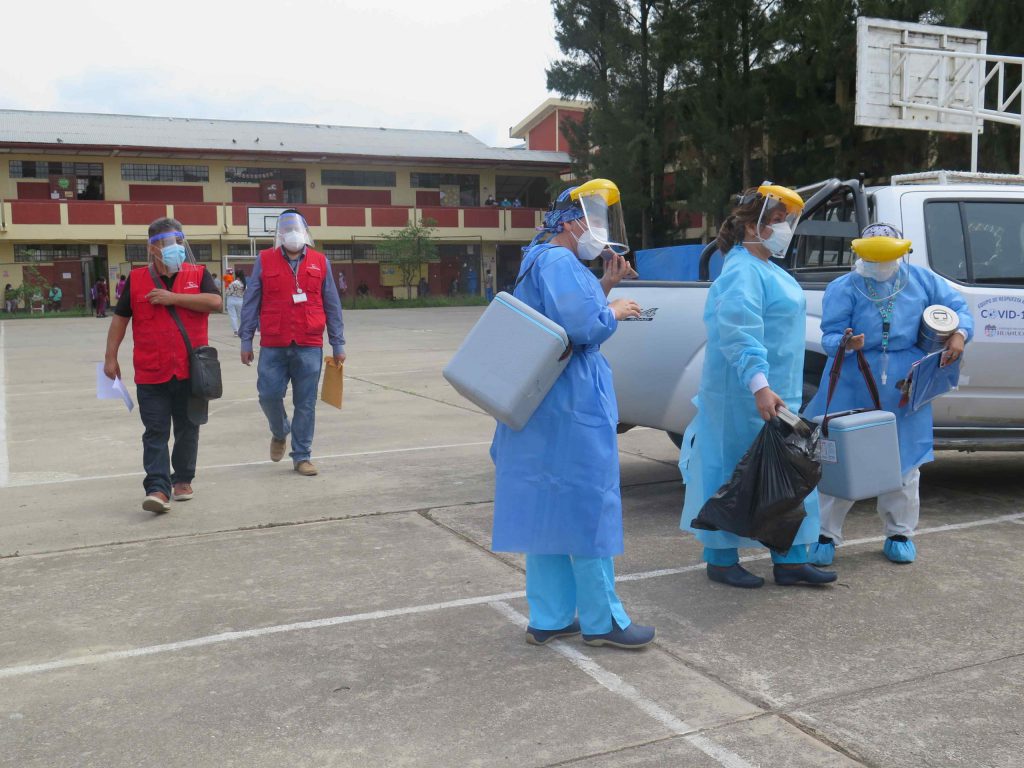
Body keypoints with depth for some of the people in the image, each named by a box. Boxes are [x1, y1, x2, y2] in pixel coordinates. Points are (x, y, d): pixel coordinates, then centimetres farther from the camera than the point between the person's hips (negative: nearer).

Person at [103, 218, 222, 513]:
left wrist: (173, 298, -17)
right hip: (151, 373, 0)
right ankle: (158, 489, -6)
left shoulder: (197, 274, 4)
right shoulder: (136, 279, 5)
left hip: (191, 370, 1)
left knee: (187, 429, 12)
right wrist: (110, 358, 7)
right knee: (155, 432, -4)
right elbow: (120, 318, 10)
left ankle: (183, 480, 27)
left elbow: (215, 302, -15)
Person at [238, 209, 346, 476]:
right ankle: (280, 432, 31)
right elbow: (250, 303, 7)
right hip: (273, 346, 0)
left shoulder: (320, 262, 8)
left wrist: (338, 344, 10)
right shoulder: (264, 261, 5)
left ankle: (301, 456, 14)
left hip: (309, 346, 0)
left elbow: (332, 306, 11)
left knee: (306, 404, 2)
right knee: (269, 394, 0)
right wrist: (246, 340, 4)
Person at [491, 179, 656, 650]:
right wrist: (614, 311, -8)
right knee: (588, 508, -1)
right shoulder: (559, 262, -15)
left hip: (546, 408, 10)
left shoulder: (544, 262, 18)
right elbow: (582, 328, -25)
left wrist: (605, 288, 12)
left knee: (546, 510, 11)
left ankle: (549, 618, 18)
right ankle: (601, 621, 10)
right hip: (572, 408, -10)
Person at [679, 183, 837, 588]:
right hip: (745, 396, -10)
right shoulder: (742, 271, -16)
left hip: (776, 393, 10)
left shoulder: (766, 269, 17)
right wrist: (760, 386, -36)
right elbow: (740, 335, -27)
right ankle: (721, 559, 11)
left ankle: (790, 559, 19)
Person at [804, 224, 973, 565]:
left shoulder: (922, 280, 6)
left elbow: (957, 306, 12)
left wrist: (959, 333, -8)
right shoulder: (843, 288, -5)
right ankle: (826, 534, 12)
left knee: (903, 461, 12)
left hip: (904, 389, 3)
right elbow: (830, 335, -11)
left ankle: (899, 533, 29)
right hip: (853, 387, -3)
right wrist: (844, 343, -34)